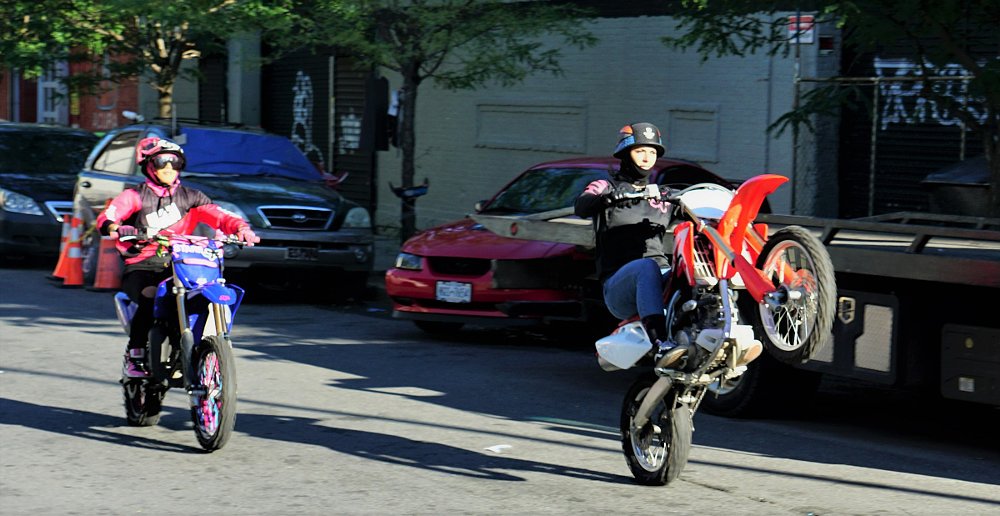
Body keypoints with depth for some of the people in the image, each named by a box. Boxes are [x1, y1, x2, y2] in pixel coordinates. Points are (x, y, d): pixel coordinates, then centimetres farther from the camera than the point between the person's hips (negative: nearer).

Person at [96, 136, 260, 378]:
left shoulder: (190, 197, 15)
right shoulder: (135, 196, 6)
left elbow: (218, 215, 5)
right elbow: (106, 217, -9)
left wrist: (241, 227, -16)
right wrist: (114, 228, -33)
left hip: (177, 268, 3)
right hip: (141, 268, -3)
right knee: (150, 299, -32)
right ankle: (134, 357, -18)